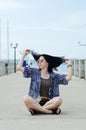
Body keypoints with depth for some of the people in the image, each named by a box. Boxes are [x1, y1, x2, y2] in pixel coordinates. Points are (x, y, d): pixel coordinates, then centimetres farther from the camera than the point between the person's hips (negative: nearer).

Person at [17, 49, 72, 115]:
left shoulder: (54, 76, 11)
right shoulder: (34, 72, 10)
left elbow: (68, 78, 0)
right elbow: (19, 68, 4)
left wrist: (69, 65, 7)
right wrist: (24, 55, 8)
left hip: (49, 102, 1)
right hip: (35, 102, -1)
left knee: (59, 99, -31)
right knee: (26, 98, -32)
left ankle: (36, 109, -23)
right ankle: (50, 111, -26)